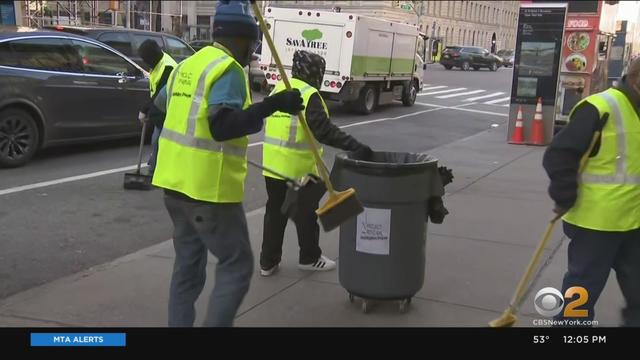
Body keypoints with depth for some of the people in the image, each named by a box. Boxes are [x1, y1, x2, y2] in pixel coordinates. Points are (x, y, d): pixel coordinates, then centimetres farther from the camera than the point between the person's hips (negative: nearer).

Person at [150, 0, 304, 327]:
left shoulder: (187, 65, 13)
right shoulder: (229, 70, -13)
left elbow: (158, 108, 24)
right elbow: (222, 126, -24)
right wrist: (272, 105, -25)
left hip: (174, 180, 9)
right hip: (209, 188, -9)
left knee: (188, 264, 18)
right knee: (236, 265, 2)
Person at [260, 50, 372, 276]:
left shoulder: (278, 89, 10)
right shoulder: (309, 95, -15)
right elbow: (324, 131, -25)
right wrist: (355, 146, -27)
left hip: (273, 164, 7)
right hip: (299, 167, -7)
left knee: (275, 212, 15)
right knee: (305, 214, 9)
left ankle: (268, 262, 20)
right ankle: (309, 258, 24)